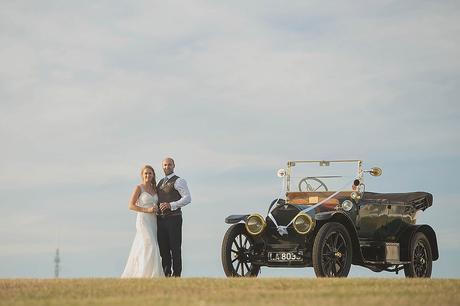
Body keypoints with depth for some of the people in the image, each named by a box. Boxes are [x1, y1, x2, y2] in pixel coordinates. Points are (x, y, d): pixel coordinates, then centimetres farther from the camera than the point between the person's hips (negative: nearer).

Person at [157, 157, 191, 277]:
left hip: (174, 218, -7)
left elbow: (187, 198, -14)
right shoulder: (160, 183, 20)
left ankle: (176, 275, -3)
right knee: (163, 249, 8)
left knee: (175, 249, -5)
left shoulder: (178, 181, -4)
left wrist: (171, 205, -23)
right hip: (161, 219, 7)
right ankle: (166, 274, 13)